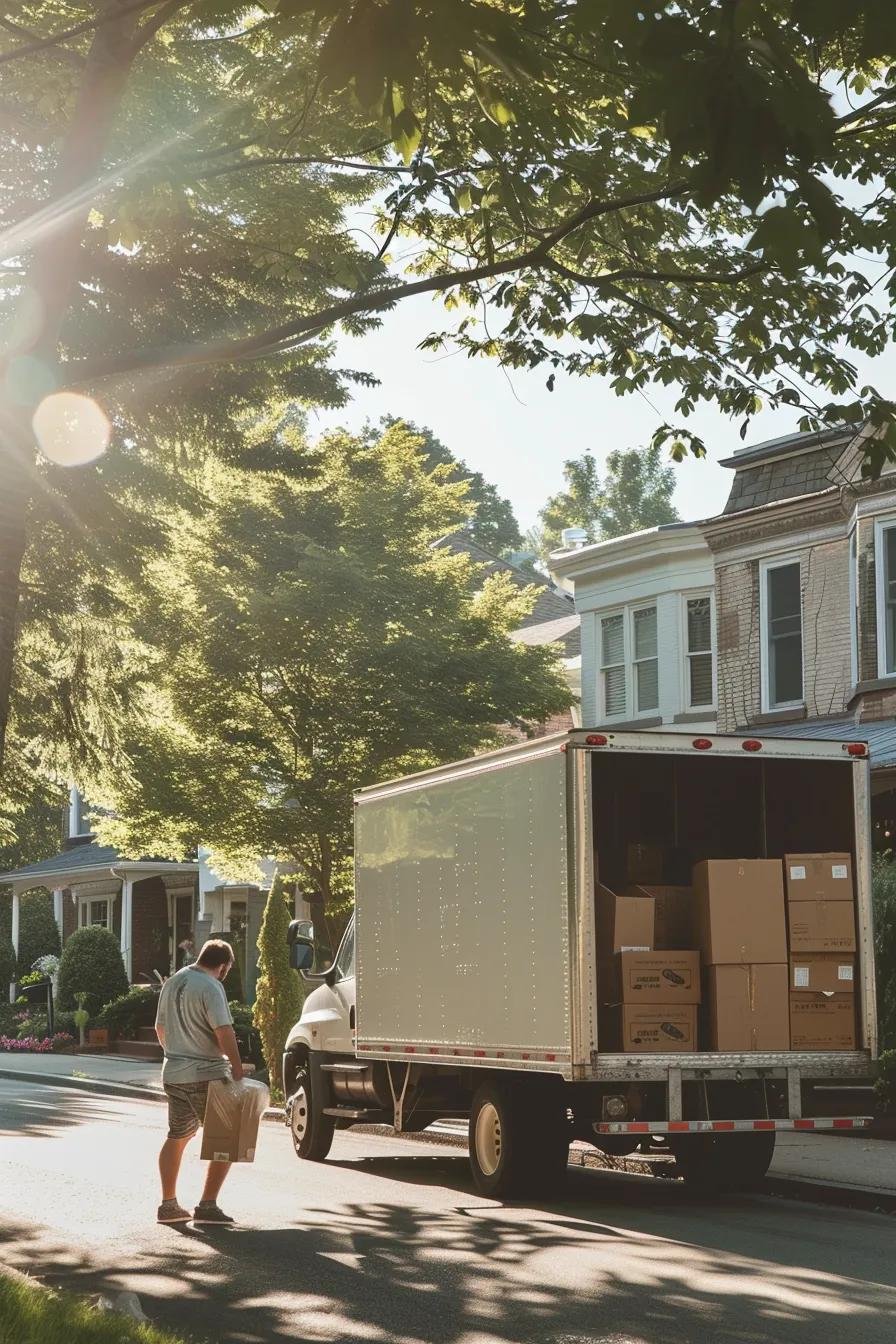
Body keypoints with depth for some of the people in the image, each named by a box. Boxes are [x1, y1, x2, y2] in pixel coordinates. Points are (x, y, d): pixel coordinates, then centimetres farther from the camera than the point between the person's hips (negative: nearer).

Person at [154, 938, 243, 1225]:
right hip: (206, 1075, -8)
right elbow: (224, 1032, -23)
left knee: (176, 1137, 19)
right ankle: (207, 1206, -5)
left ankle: (168, 1205, 21)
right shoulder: (211, 987, -15)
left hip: (174, 1074, 8)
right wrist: (237, 1070, -20)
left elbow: (160, 1027, 21)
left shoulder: (172, 983, 12)